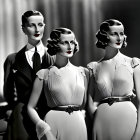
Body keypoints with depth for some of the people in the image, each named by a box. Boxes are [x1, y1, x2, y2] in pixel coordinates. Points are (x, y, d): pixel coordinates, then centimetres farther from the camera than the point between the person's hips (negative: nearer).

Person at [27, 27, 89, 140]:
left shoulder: (83, 72, 7)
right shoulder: (44, 74, -1)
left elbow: (84, 105, 13)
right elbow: (31, 107, -1)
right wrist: (45, 129, -14)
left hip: (79, 126, 3)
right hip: (55, 125, -2)